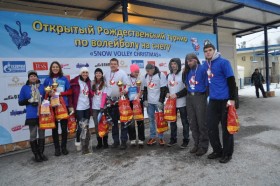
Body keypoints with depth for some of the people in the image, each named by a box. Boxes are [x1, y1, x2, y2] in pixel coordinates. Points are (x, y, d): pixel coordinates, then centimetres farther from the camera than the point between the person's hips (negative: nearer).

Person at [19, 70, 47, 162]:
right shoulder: (25, 88, 3)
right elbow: (20, 102, 4)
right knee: (33, 135, 2)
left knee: (42, 134, 9)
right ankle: (36, 155, 16)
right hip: (31, 116, -2)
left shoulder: (42, 86, 7)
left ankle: (41, 153, 22)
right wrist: (29, 101, -11)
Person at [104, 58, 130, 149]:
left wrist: (125, 91, -26)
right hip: (111, 101, 5)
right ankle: (116, 140, 23)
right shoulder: (107, 74, 11)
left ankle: (124, 141, 7)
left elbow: (127, 84, -9)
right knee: (113, 122, 11)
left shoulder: (122, 73, -5)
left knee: (123, 121, -2)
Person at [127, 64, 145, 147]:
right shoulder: (126, 78, 0)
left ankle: (141, 139, 14)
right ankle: (132, 139, 19)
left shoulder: (141, 78, -2)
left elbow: (141, 90, -4)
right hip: (129, 102, 1)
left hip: (138, 101, -1)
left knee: (140, 120, 4)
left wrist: (137, 98, -18)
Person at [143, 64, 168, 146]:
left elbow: (163, 89, -11)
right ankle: (152, 137, 18)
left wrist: (161, 101, -14)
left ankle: (161, 137, 14)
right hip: (149, 102, 5)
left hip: (158, 102, -5)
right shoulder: (146, 76, 9)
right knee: (151, 119, 9)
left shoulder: (161, 75, -9)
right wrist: (145, 100, 7)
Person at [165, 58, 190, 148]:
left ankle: (185, 140, 16)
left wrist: (177, 95, -17)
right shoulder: (168, 75, 12)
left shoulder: (183, 74, -6)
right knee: (172, 121, 12)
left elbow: (187, 88, -11)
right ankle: (173, 139, 25)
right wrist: (167, 93, -1)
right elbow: (166, 87, 19)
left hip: (182, 102, -5)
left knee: (184, 122, 5)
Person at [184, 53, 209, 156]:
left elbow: (207, 85, -9)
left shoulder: (203, 69, -7)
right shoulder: (188, 71, 13)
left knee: (202, 123, 1)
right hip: (189, 98, 7)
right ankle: (196, 144, 25)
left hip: (200, 97, -6)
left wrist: (206, 98, -11)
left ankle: (203, 146, 14)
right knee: (192, 123, 11)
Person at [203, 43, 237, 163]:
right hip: (213, 100, 6)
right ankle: (217, 150, 28)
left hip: (225, 100, -6)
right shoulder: (205, 64, 10)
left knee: (226, 128, 5)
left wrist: (232, 99, -16)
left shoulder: (223, 62, -8)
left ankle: (227, 153, 20)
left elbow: (231, 81, -11)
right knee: (211, 127, 10)